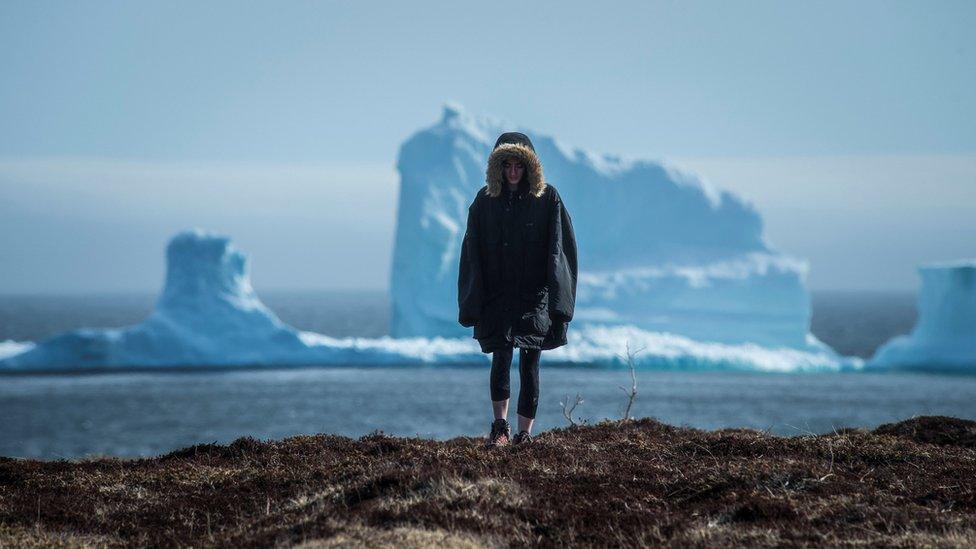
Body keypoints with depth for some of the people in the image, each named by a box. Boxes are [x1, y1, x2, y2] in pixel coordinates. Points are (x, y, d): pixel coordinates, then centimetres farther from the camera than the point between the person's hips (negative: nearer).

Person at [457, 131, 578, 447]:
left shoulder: (548, 199, 0)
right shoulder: (485, 201, 5)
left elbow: (560, 250, -2)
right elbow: (472, 252, 6)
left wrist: (559, 299, -9)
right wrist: (471, 303, -1)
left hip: (535, 296, -1)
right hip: (497, 297, 1)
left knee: (529, 363, -1)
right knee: (501, 356, -14)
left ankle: (524, 433, 7)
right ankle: (500, 426, -5)